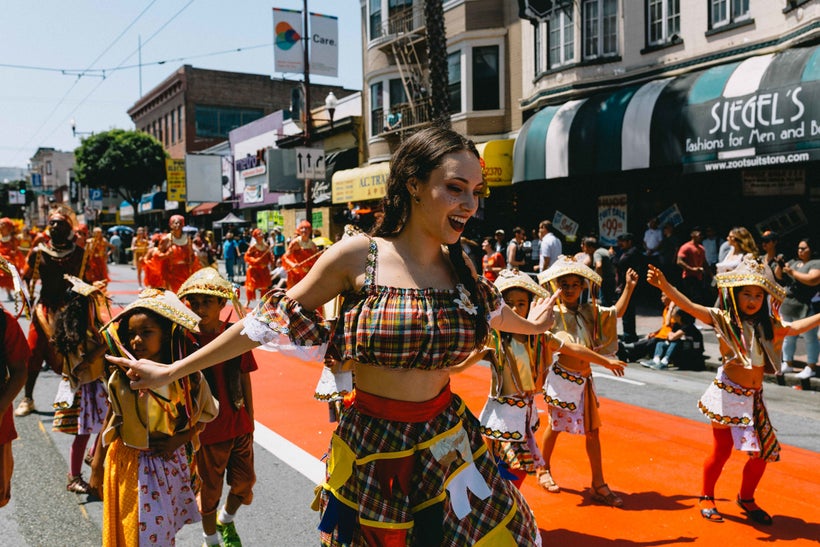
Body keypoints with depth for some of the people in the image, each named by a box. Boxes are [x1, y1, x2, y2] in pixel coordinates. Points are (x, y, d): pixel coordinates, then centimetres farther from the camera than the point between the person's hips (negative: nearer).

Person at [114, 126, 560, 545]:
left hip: (450, 442, 5)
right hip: (373, 451, -4)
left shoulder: (456, 263, 0)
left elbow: (489, 308, 23)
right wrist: (171, 371, -5)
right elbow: (270, 322, -8)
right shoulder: (359, 256, -14)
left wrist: (530, 325, 42)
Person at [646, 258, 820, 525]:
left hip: (754, 398, 6)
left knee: (763, 452, 8)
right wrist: (664, 285, -31)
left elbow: (793, 328, 24)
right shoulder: (723, 319, -8)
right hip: (728, 394, -6)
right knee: (722, 450, 1)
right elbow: (689, 306, -19)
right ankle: (706, 498, 23)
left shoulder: (767, 326, 8)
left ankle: (746, 499, 31)